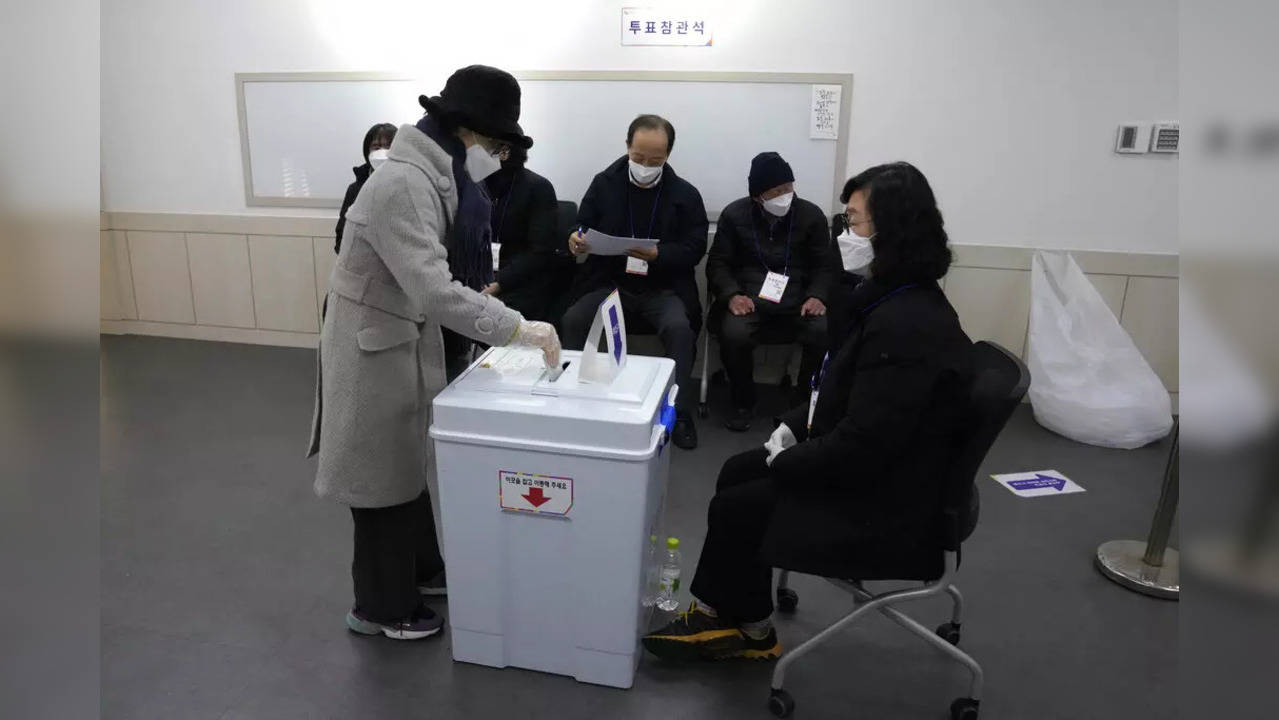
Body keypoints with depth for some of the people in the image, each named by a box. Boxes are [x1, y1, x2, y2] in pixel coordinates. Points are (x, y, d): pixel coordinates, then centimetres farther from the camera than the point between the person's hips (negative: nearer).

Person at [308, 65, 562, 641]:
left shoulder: (440, 177, 3)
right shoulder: (403, 184, -27)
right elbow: (433, 291, -34)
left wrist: (495, 314, -3)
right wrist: (517, 328, -31)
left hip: (408, 337, 9)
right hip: (374, 344, -9)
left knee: (409, 460, 22)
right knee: (382, 473, 6)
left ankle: (422, 569, 42)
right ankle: (381, 607, 27)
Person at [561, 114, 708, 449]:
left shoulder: (686, 194, -1)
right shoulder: (604, 183, 4)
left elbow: (695, 249, -4)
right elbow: (582, 226, 9)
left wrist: (659, 254, -23)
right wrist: (576, 240, -17)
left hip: (662, 287, -1)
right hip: (609, 282, 2)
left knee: (679, 328, -32)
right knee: (573, 320, -26)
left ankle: (680, 414, -17)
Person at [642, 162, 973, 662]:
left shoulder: (906, 325, -30)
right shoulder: (897, 300, 3)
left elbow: (861, 446, -31)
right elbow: (843, 390, 14)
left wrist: (783, 461, -16)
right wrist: (792, 428, 2)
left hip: (882, 507, -10)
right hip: (874, 467, 10)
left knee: (736, 508, -2)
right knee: (738, 473, 12)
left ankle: (752, 631, 24)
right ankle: (717, 615, 22)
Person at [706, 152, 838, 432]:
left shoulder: (812, 215, 6)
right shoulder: (734, 214, 4)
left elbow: (825, 265, 9)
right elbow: (718, 262, 3)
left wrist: (816, 296, -12)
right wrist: (732, 295, -16)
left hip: (798, 302, 1)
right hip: (749, 300, -1)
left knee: (825, 333, -29)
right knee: (734, 334, -33)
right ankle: (743, 402, -6)